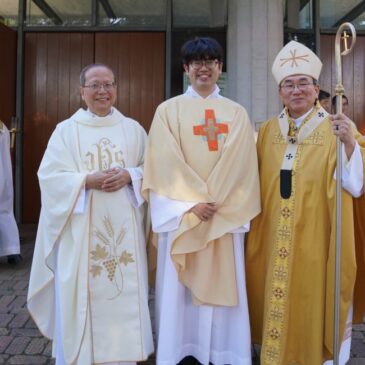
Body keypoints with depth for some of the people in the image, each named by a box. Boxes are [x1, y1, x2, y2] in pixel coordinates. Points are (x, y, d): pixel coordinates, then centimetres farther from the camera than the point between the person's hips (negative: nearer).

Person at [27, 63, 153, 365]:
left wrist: (129, 176, -13)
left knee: (125, 293, 6)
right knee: (81, 295, 3)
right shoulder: (66, 130, 2)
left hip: (124, 227, 2)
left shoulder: (133, 129, 8)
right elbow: (50, 176, -4)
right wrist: (87, 180, -17)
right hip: (81, 229, -1)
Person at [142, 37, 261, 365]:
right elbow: (166, 164, -5)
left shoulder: (237, 114, 10)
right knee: (181, 285, 3)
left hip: (226, 213, 2)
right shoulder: (168, 110, 4)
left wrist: (216, 202, -11)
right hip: (182, 211, -1)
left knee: (222, 282, 6)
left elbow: (241, 166, 2)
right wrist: (193, 202, -14)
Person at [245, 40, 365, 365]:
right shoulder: (268, 131, 7)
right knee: (276, 303, 14)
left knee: (314, 303, 7)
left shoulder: (337, 130, -5)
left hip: (315, 238, -4)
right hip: (274, 239, 4)